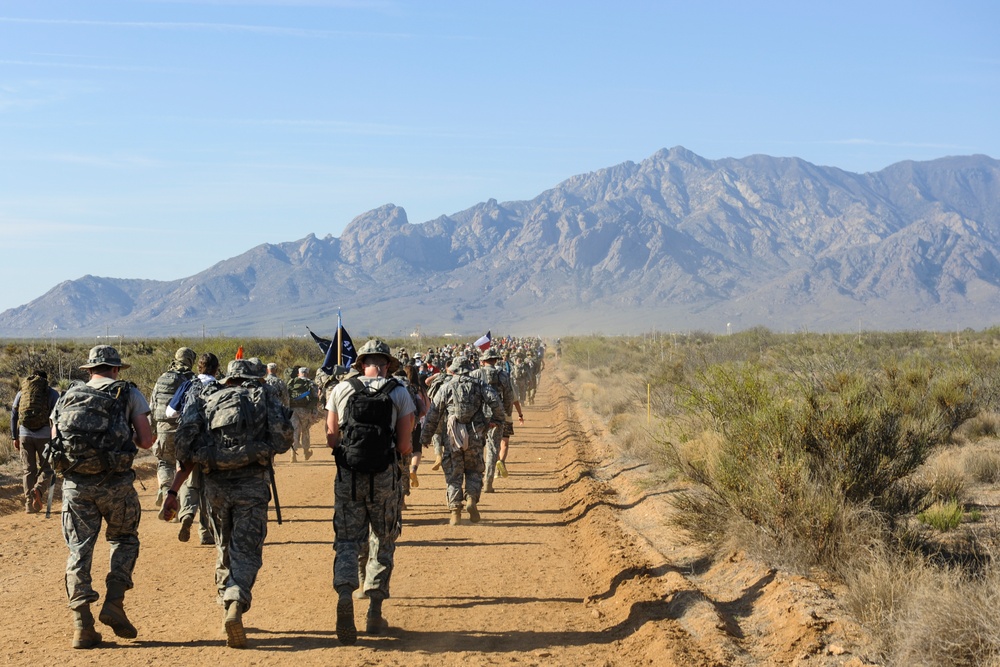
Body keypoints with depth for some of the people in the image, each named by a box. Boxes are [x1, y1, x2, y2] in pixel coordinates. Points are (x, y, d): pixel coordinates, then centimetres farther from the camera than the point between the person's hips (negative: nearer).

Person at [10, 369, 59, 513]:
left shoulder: (21, 392, 14)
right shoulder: (52, 393, 5)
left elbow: (13, 416, 12)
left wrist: (14, 438, 17)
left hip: (24, 435, 2)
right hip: (44, 435, -2)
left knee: (28, 470, 10)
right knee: (46, 469, 9)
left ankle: (30, 504, 7)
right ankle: (38, 490, -19)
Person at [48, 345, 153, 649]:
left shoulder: (67, 397, 14)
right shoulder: (128, 394, 5)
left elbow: (54, 444, 11)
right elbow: (146, 441, -1)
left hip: (75, 482, 2)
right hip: (115, 481, -2)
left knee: (79, 549, 7)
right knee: (124, 538, 19)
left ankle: (82, 625, 1)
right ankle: (114, 604, 5)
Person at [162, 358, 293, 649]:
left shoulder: (205, 397, 16)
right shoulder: (264, 396, 12)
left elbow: (187, 449, 6)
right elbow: (283, 437, 2)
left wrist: (173, 491, 4)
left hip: (215, 483, 2)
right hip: (252, 482, -2)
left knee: (224, 549, 20)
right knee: (246, 550, -3)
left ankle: (228, 603, 25)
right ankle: (236, 606, -25)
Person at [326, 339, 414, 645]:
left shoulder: (341, 390, 3)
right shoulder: (399, 393, -1)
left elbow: (331, 439, 4)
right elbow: (405, 446, -4)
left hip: (348, 477, 1)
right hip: (384, 477, 0)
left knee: (347, 539, 7)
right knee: (383, 542, 14)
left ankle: (345, 593, -20)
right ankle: (375, 612, 14)